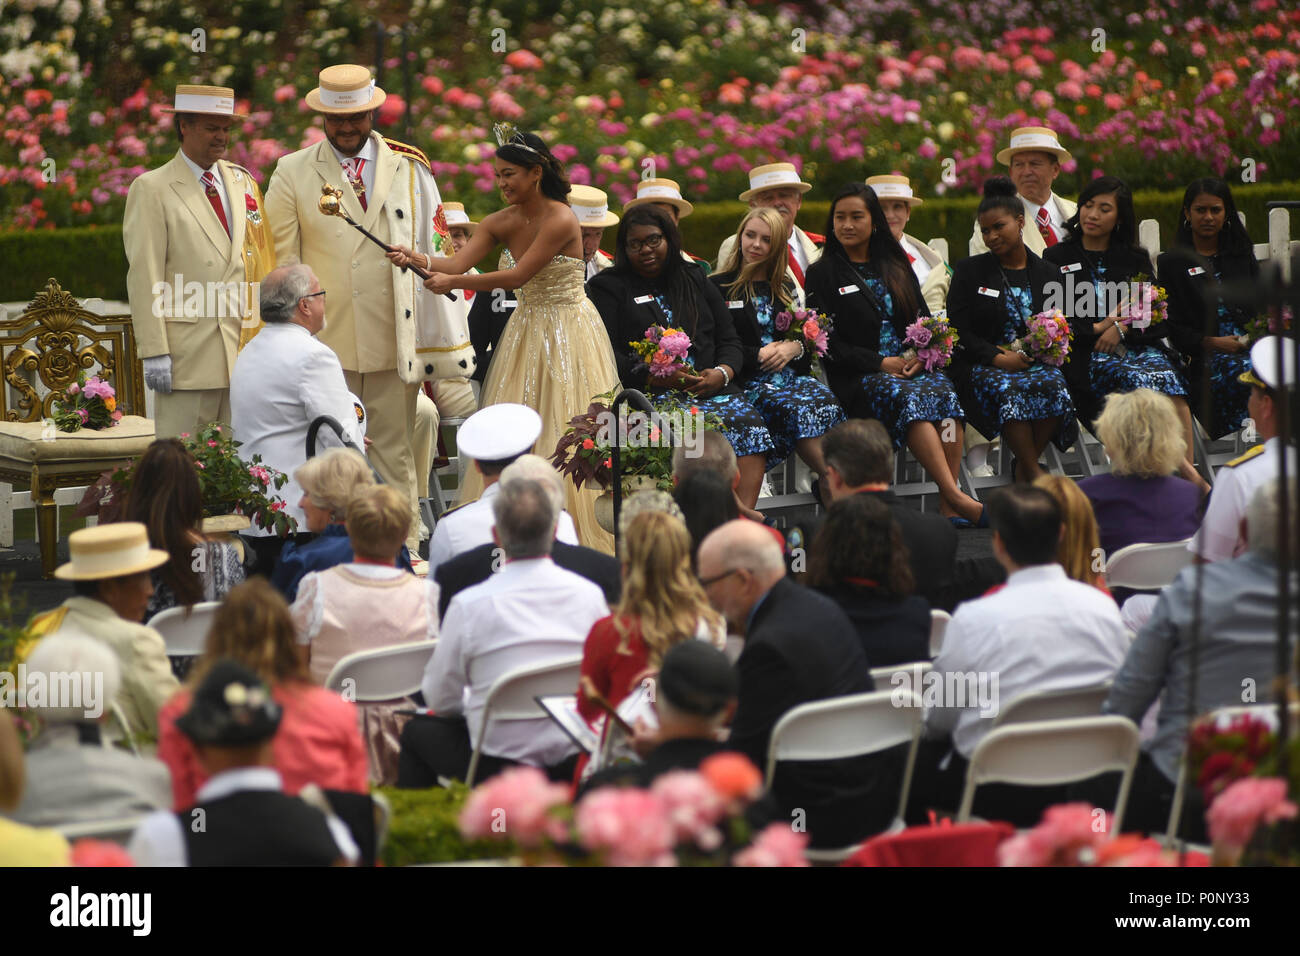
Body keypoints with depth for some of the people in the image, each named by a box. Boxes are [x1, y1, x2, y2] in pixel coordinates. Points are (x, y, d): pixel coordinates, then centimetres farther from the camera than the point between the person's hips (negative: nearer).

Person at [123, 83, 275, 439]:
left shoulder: (243, 182, 15)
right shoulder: (152, 189, -3)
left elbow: (263, 262, 16)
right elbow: (144, 275, -7)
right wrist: (154, 352, -14)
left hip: (244, 349, 5)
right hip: (188, 353, -5)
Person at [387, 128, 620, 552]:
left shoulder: (560, 221, -18)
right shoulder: (501, 223, 4)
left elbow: (517, 276, -23)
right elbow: (456, 263, -6)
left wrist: (454, 282, -24)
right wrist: (414, 258, -24)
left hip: (568, 335, -7)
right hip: (526, 332, 7)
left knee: (565, 431, -5)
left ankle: (574, 536, 2)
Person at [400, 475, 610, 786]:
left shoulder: (469, 604, -13)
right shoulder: (589, 594, -4)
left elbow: (440, 700, -3)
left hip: (497, 765, -4)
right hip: (574, 763, 4)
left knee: (418, 731, 24)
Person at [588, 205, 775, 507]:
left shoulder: (695, 281, 25)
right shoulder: (607, 287, 12)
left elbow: (729, 340, 20)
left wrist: (722, 373, -3)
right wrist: (655, 377, -15)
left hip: (711, 388, 4)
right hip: (648, 395, -4)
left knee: (748, 422, -27)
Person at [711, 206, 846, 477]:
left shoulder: (785, 288, 24)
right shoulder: (719, 287, 9)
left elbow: (810, 338, 20)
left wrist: (795, 348, -3)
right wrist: (758, 356, -9)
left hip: (790, 372, 4)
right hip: (748, 381, -4)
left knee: (825, 401, -30)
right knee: (796, 410, -34)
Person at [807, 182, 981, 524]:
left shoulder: (896, 266, 21)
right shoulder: (823, 274, 8)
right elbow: (827, 342, -2)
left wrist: (922, 354, -4)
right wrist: (880, 363, -11)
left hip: (911, 365, 4)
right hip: (857, 377, -4)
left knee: (943, 391, -31)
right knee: (909, 398, -36)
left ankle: (948, 505, -39)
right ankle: (958, 498, -47)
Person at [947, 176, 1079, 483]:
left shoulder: (1046, 274, 15)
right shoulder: (969, 271, 10)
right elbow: (957, 330, 2)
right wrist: (997, 358, -13)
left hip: (1035, 362, 2)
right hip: (982, 364, -2)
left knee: (1055, 387, -34)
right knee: (1009, 391, -38)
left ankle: (1024, 467, -17)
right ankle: (1035, 474, -29)